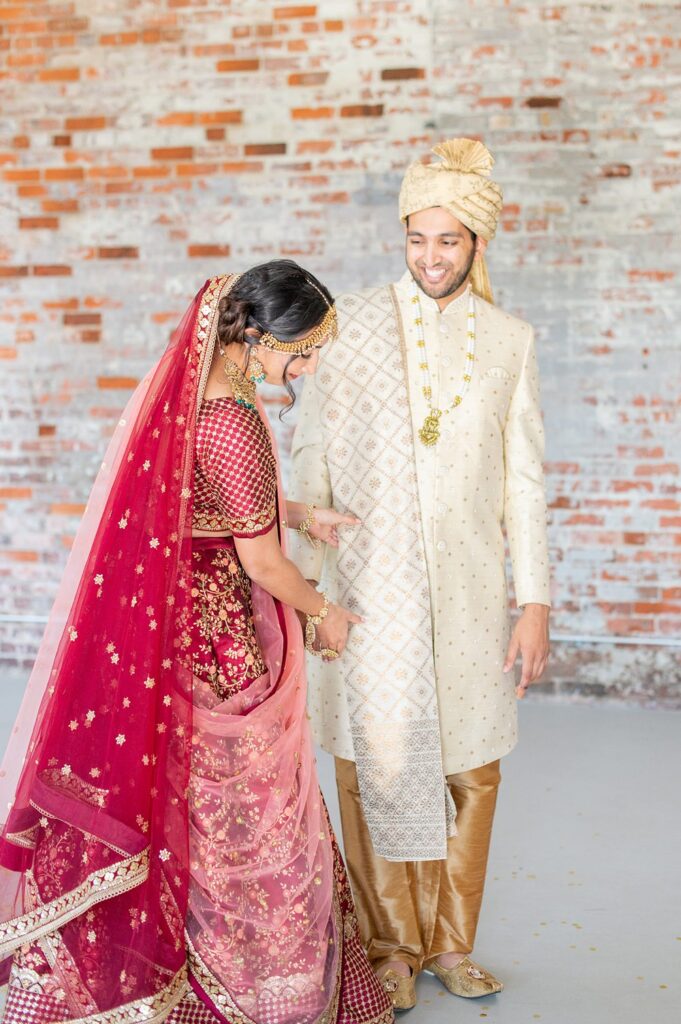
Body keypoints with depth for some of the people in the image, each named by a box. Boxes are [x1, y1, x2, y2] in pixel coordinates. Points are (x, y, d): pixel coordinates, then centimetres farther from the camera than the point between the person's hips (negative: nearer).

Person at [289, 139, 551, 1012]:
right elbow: (310, 458, 1)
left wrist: (535, 601, 2)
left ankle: (450, 941, 27)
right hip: (369, 589, -2)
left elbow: (524, 481, 7)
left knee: (471, 773, 9)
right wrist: (297, 579, -3)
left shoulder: (509, 341, 6)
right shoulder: (351, 325, 0)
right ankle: (390, 947, 23)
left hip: (468, 594, 2)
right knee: (377, 767, 4)